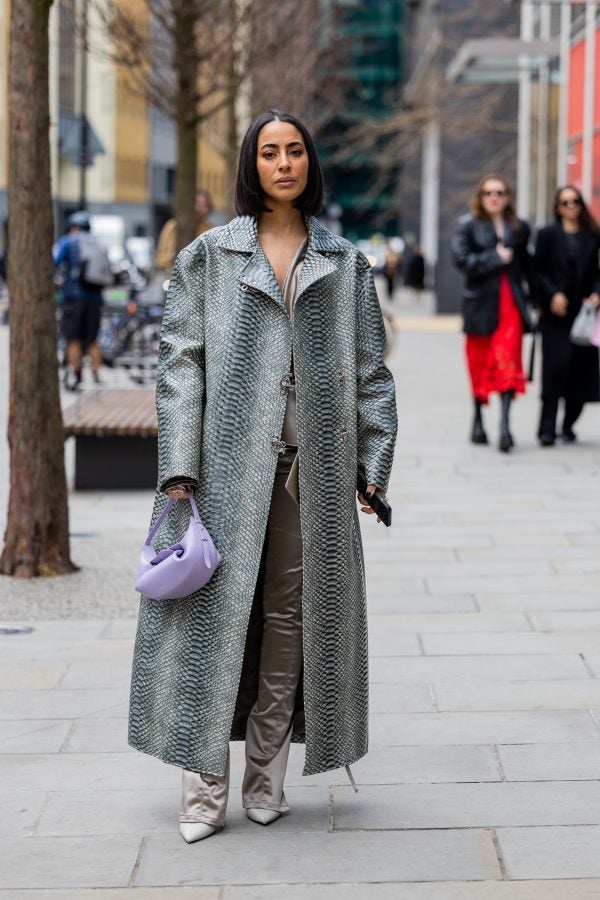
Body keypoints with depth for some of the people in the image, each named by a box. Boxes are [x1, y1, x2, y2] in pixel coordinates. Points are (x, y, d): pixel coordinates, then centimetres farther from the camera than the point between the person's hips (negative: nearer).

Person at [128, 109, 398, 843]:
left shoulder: (344, 263, 11)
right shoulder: (208, 256, 5)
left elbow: (370, 368, 11)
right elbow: (180, 362, 1)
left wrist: (375, 464, 4)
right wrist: (179, 467, -8)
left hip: (312, 463, 2)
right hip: (227, 460, -2)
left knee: (290, 613, 5)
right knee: (216, 610, -3)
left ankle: (266, 776, 15)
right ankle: (205, 784, 4)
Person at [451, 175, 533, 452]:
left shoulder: (519, 228, 11)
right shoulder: (468, 225, 3)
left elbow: (527, 266, 16)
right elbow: (461, 259, -9)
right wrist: (496, 258, -12)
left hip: (511, 302, 1)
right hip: (481, 302, -1)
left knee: (508, 362, -10)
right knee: (480, 362, 7)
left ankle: (505, 423, -16)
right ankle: (478, 419, 23)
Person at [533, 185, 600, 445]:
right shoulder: (548, 235, 6)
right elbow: (538, 271, 1)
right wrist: (553, 294, -12)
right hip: (555, 314, -2)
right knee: (555, 365, -11)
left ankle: (568, 425, 15)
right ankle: (547, 428, -7)